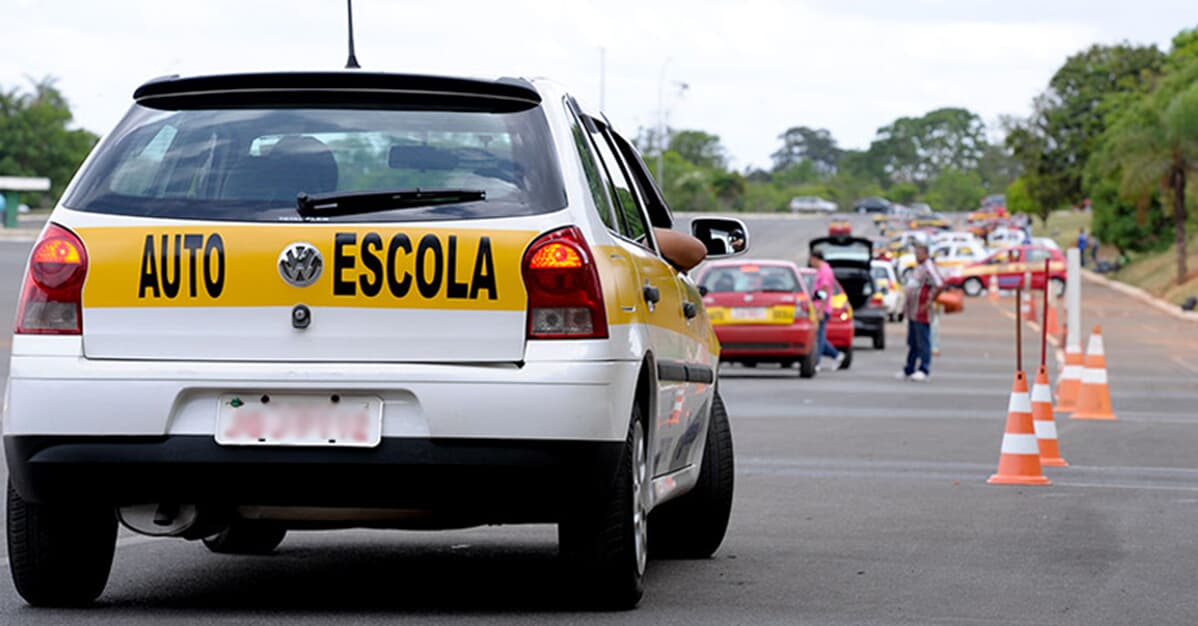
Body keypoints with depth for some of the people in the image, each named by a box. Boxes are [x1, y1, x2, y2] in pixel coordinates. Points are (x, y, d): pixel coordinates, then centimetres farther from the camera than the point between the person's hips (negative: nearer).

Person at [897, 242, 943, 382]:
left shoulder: (929, 268, -13)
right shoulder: (917, 268, 18)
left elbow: (940, 285, -25)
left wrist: (929, 302, -21)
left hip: (921, 313, -10)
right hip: (912, 313, 10)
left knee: (923, 343, -7)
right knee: (912, 343, 15)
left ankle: (923, 371, -6)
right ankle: (909, 371, 20)